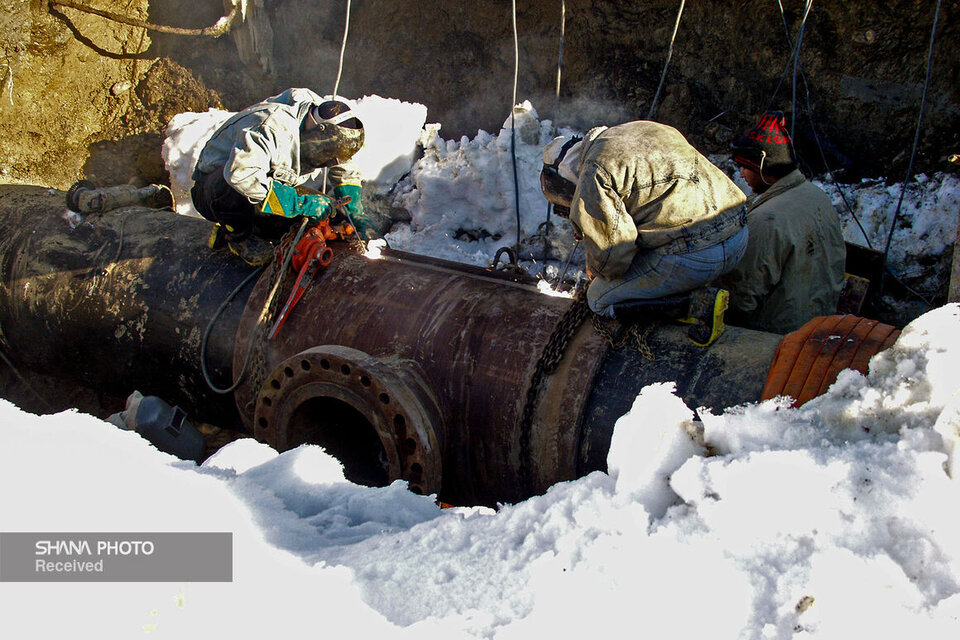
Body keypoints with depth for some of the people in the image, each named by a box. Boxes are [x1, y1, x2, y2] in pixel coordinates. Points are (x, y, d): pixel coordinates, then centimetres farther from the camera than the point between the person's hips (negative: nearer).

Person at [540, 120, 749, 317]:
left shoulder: (594, 175, -7)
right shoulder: (640, 128, 20)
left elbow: (611, 249, -10)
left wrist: (595, 268, 14)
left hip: (692, 256, -9)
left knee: (600, 299, 9)